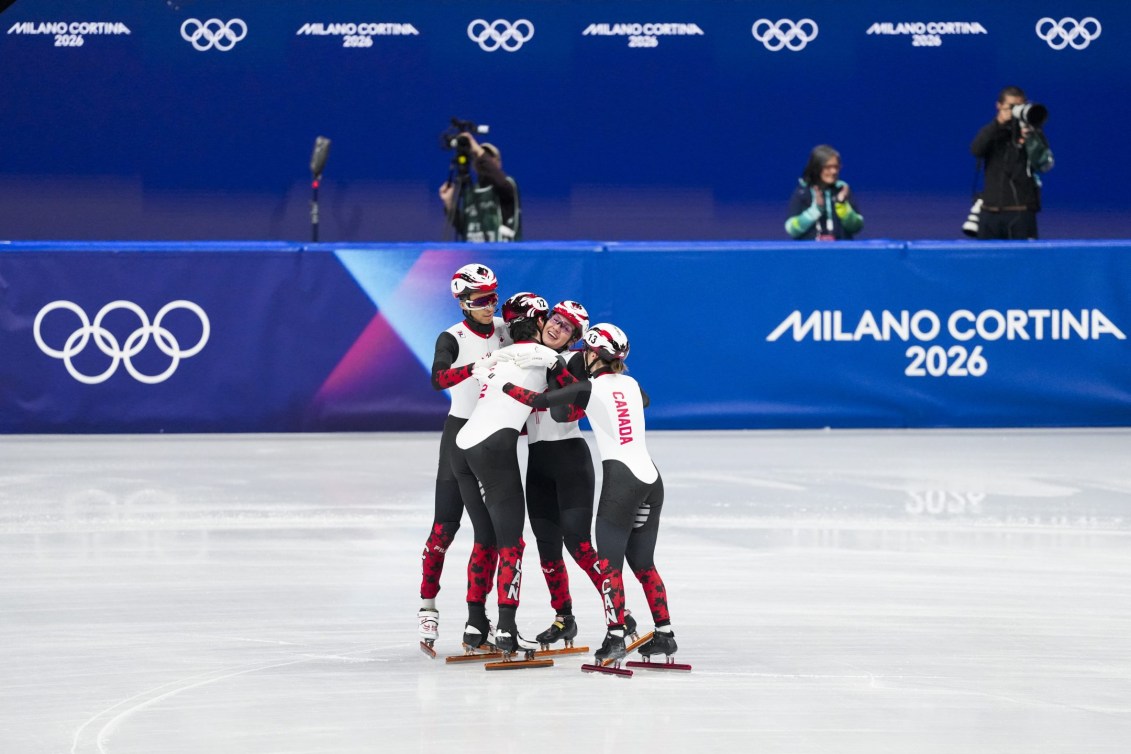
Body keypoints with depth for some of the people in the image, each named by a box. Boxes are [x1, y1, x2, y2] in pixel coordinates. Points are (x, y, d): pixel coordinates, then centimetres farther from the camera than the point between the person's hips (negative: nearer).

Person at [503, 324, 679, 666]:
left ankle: (615, 637, -10)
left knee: (610, 561, -3)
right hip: (650, 477, 7)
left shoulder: (589, 388, -4)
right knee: (642, 563, 14)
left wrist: (500, 383, 7)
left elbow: (538, 400, -5)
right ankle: (664, 634, 12)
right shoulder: (631, 384, 14)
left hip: (621, 478, -7)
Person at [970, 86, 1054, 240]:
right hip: (991, 210, 3)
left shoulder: (1031, 132, 3)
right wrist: (998, 123, -19)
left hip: (1021, 211, -3)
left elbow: (1045, 164, -10)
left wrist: (1030, 137, -25)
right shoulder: (992, 131, 11)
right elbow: (976, 150, -9)